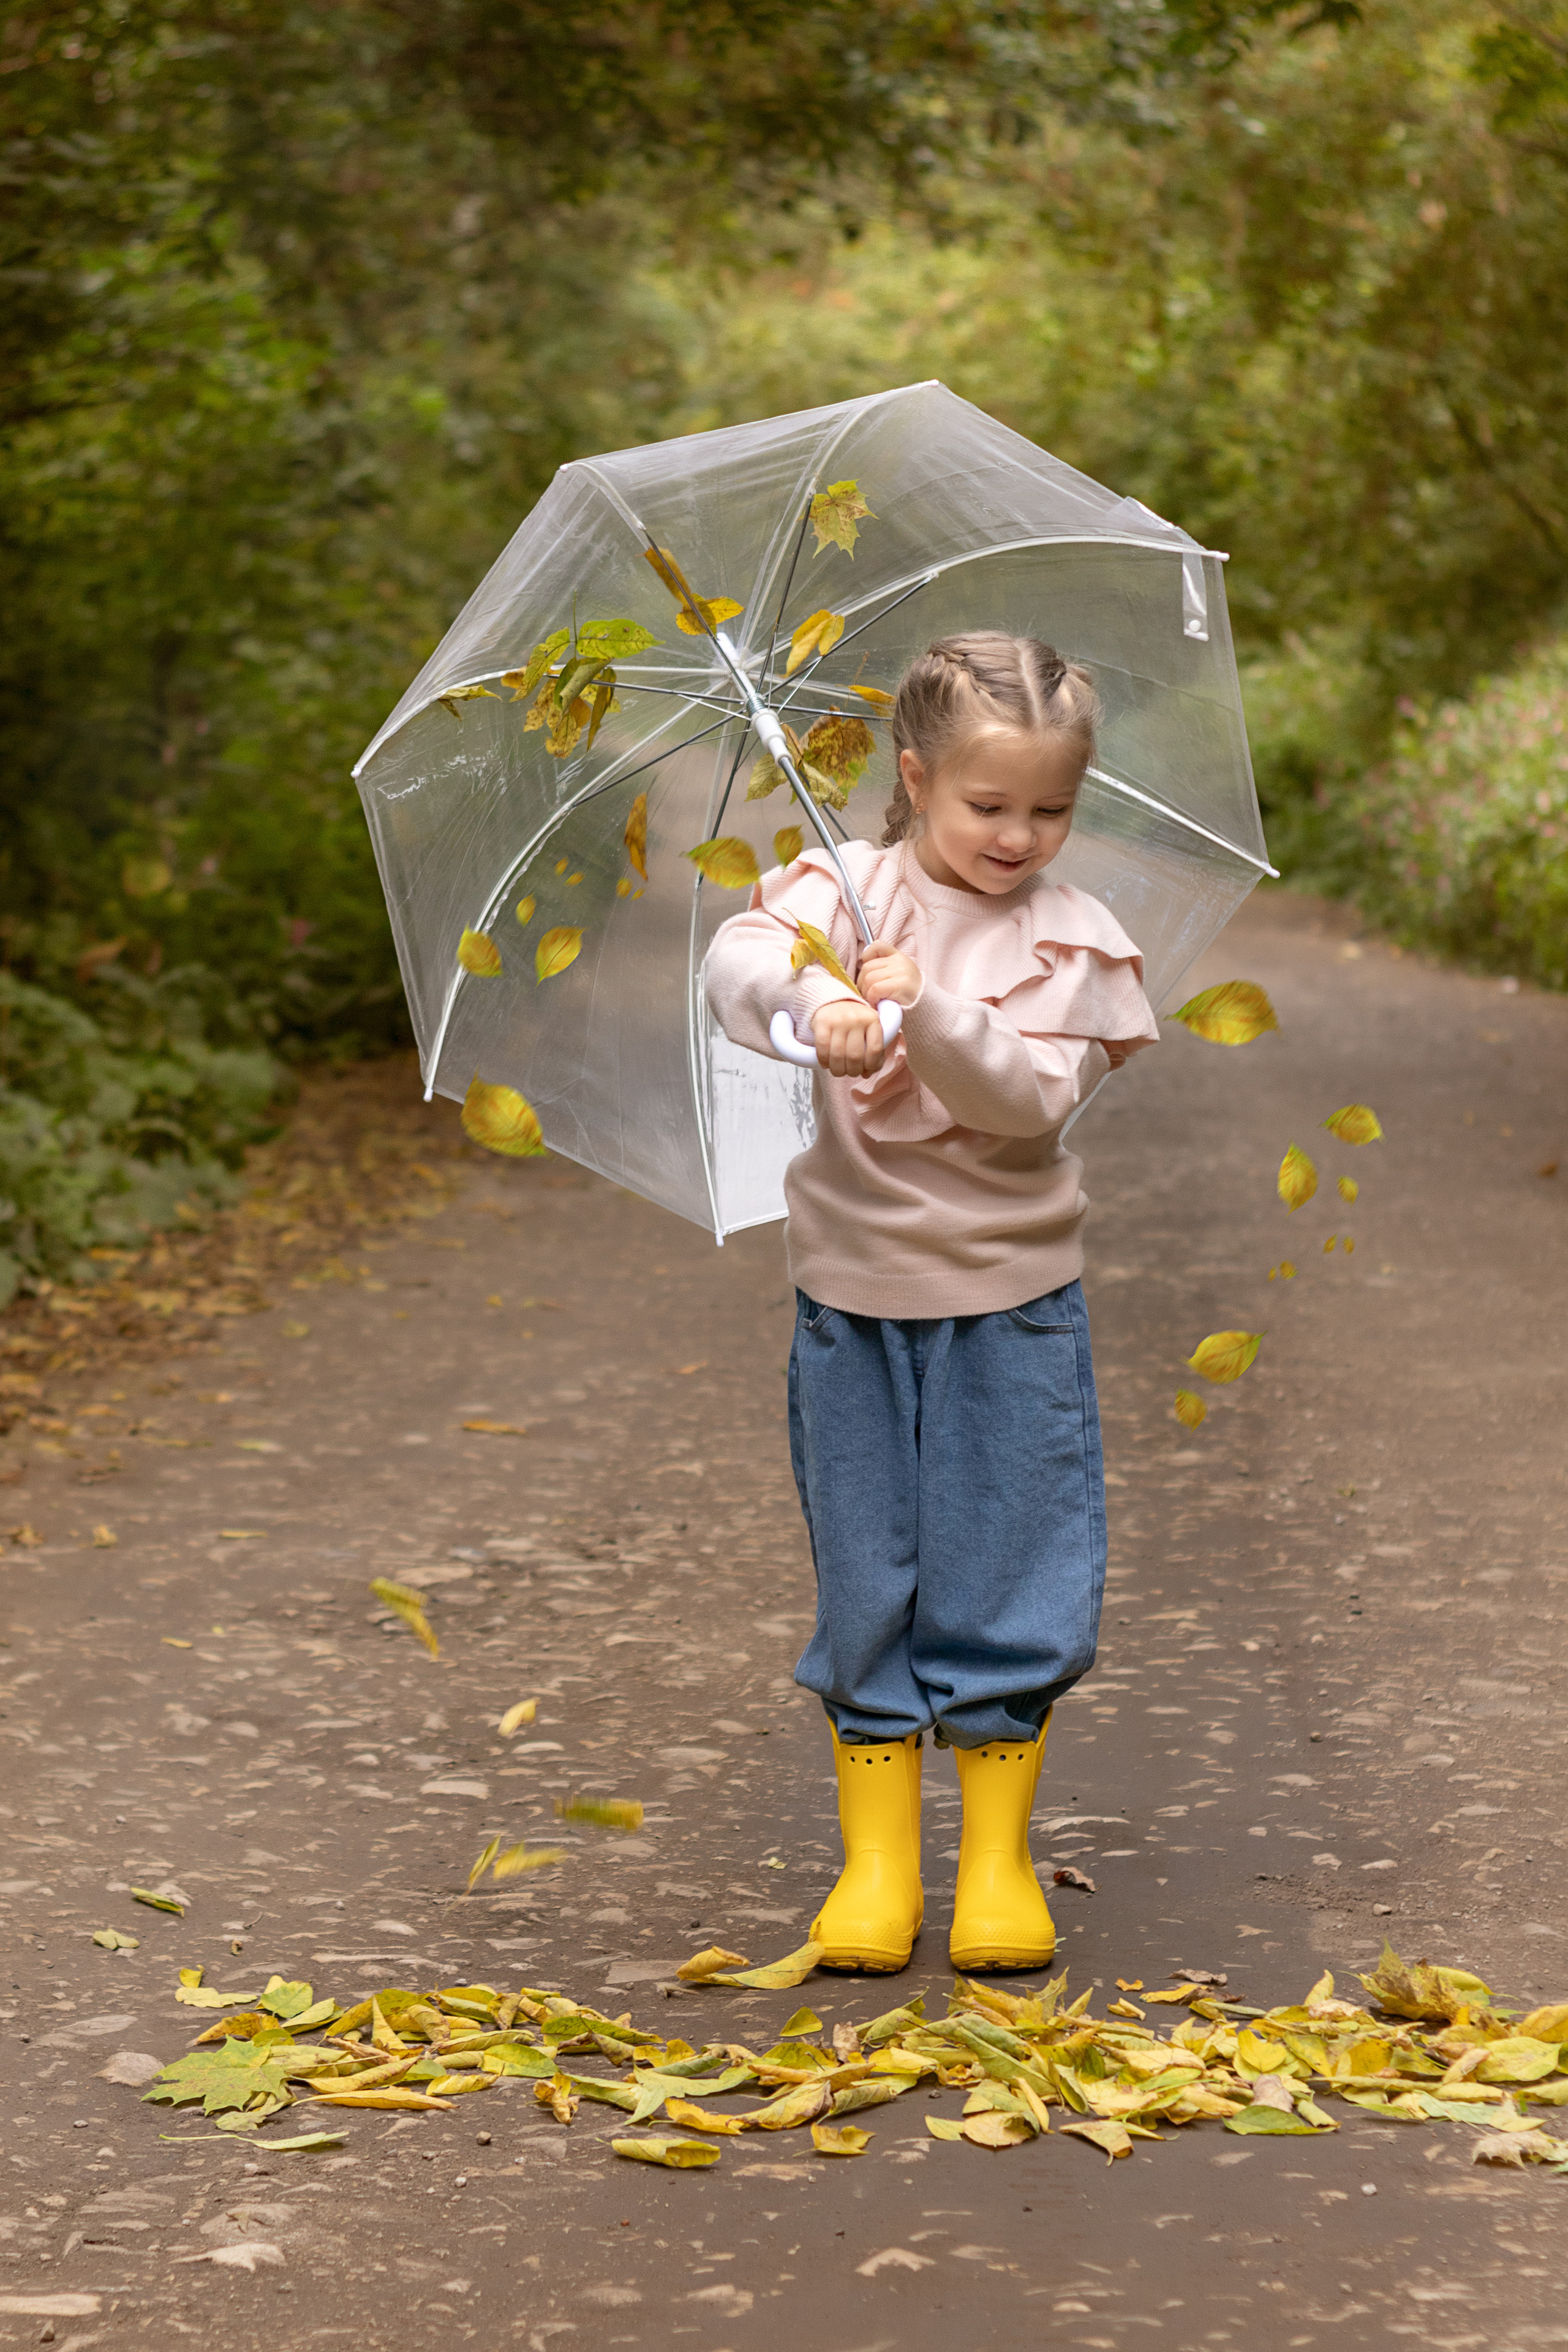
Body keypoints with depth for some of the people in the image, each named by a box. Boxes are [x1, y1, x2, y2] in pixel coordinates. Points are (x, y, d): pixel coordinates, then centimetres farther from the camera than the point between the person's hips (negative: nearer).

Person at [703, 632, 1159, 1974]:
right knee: (866, 1584, 6)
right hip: (855, 1292, 1)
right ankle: (876, 1861, 16)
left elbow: (1036, 1096, -17)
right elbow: (739, 958, -22)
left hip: (1011, 1303, 0)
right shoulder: (850, 887, -2)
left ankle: (999, 1859, 15)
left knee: (1011, 1576, 2)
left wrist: (925, 1010, -32)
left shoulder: (1074, 943, -3)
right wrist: (813, 1002, -44)